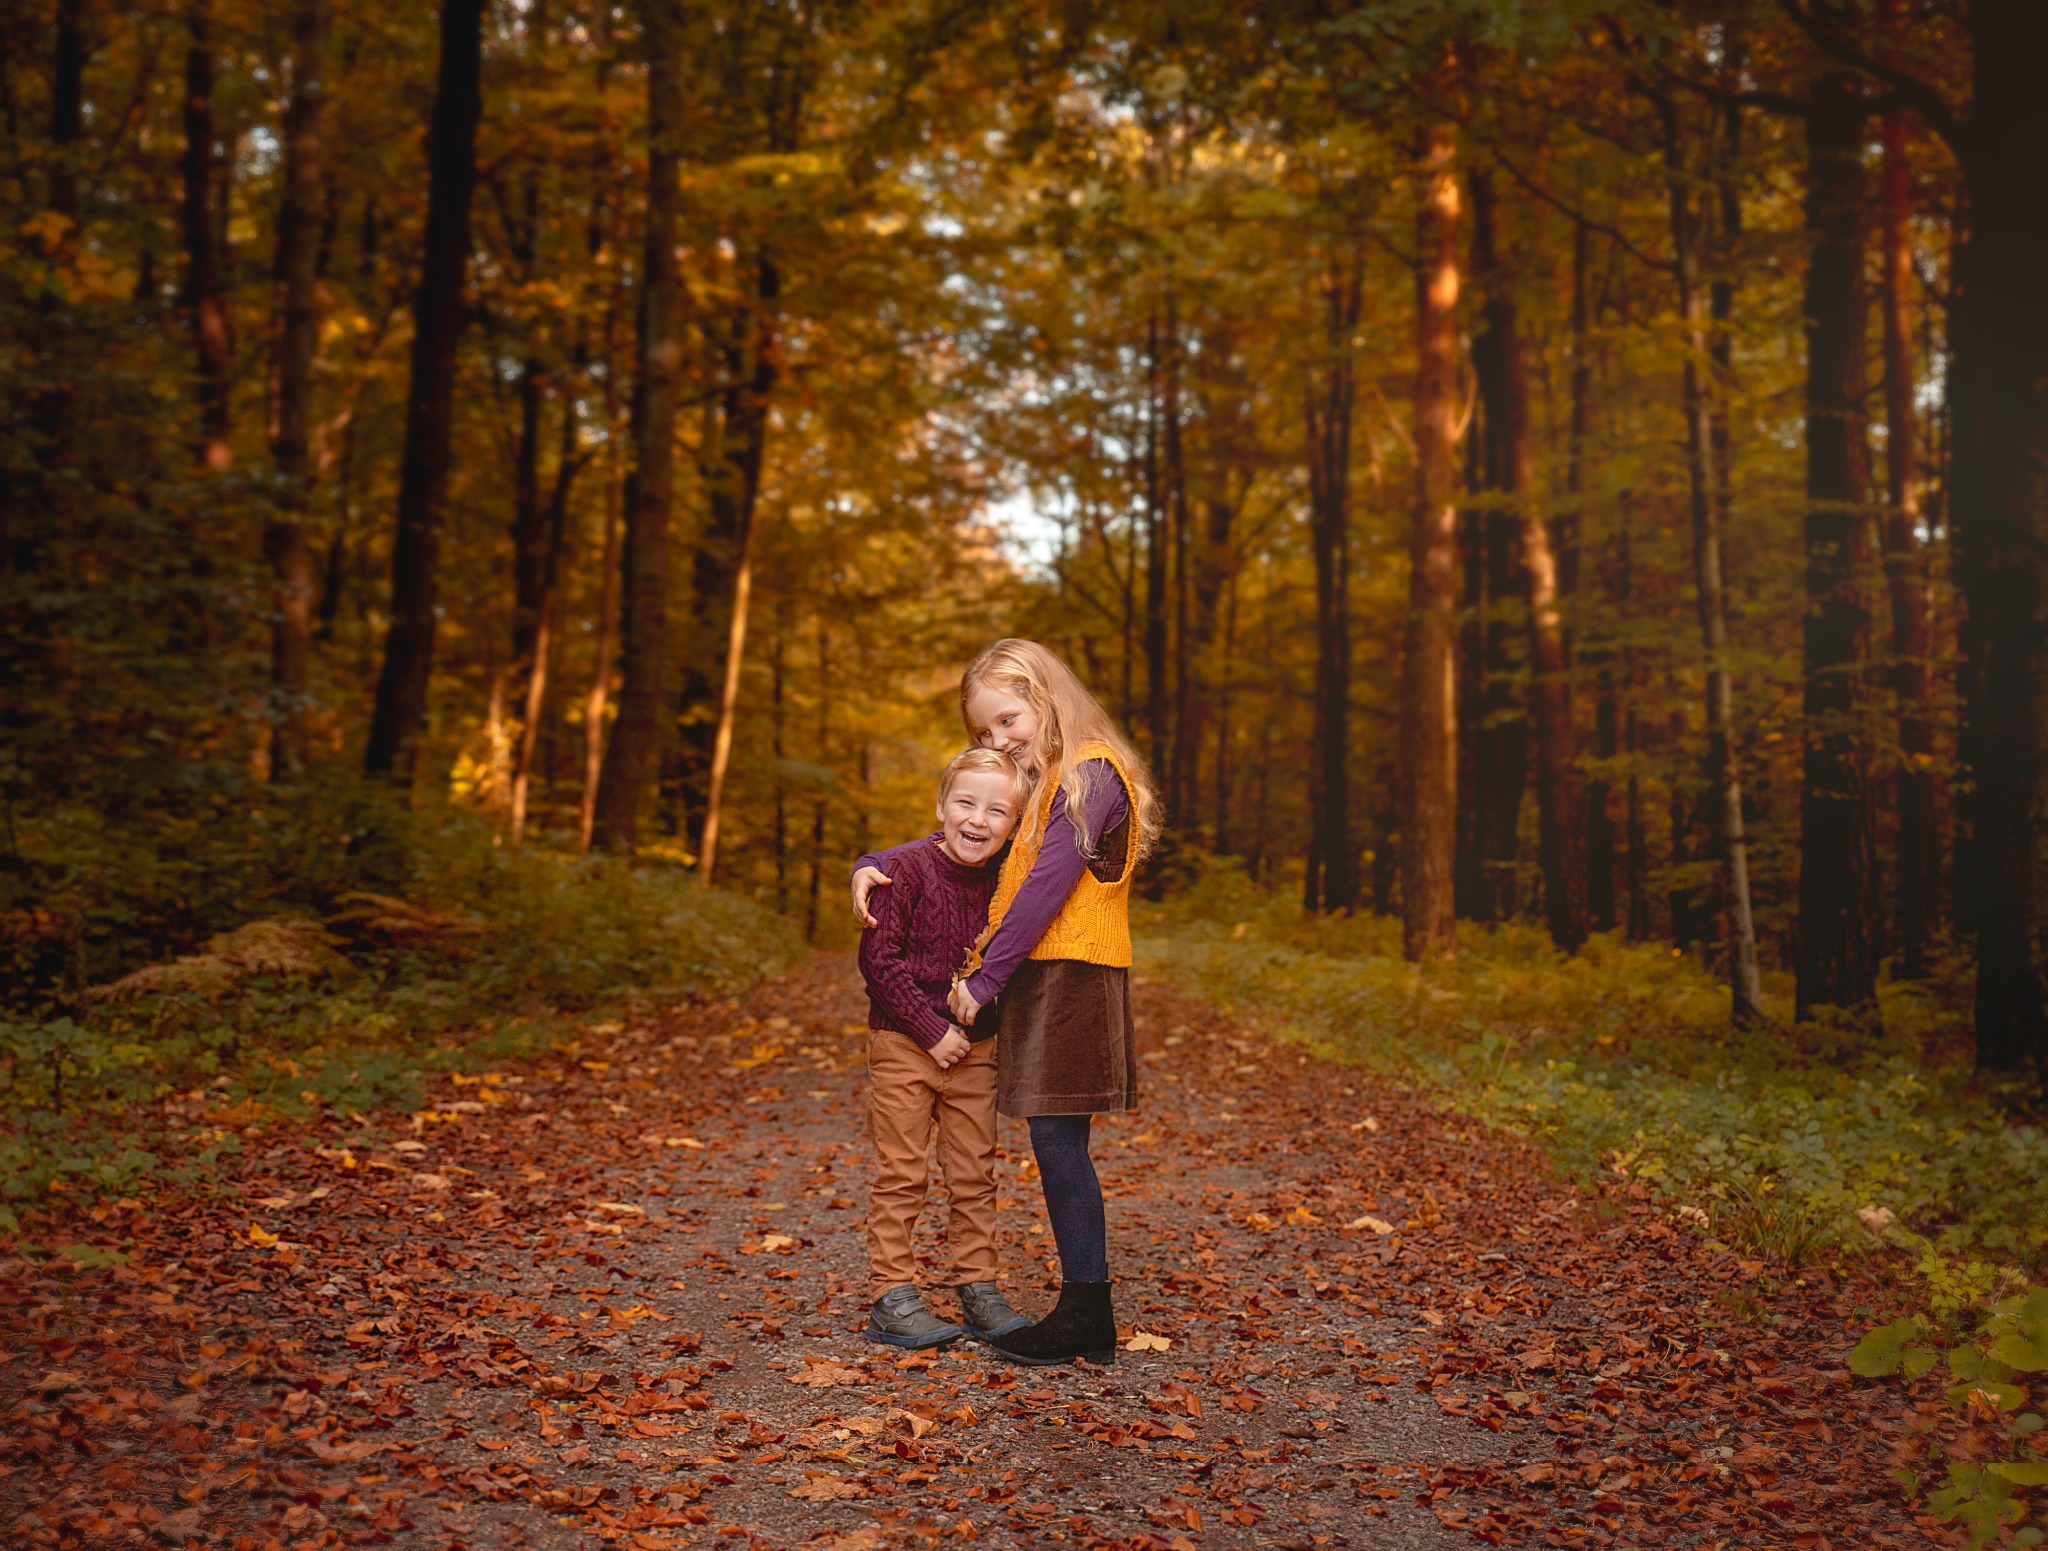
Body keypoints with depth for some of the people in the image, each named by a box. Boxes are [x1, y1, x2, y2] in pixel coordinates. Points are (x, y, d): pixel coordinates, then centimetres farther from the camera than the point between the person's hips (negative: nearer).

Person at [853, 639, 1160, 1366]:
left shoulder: (1091, 774, -11)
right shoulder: (1033, 784, 19)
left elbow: (1048, 885, -16)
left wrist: (986, 977, -14)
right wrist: (875, 865, 4)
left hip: (1072, 976, -9)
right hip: (1037, 980, 9)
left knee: (1056, 1138, -8)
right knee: (1056, 1144, 9)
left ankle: (1086, 1318, 0)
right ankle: (1086, 1313, 15)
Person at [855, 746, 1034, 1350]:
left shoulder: (1003, 878, 0)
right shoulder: (907, 867, -14)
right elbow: (879, 959, -16)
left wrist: (981, 1012, -1)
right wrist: (931, 1029, -16)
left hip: (974, 1047, 5)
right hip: (903, 1043, -5)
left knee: (975, 1175, 10)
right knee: (902, 1175, 1)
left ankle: (979, 1291, 20)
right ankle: (893, 1299, 9)